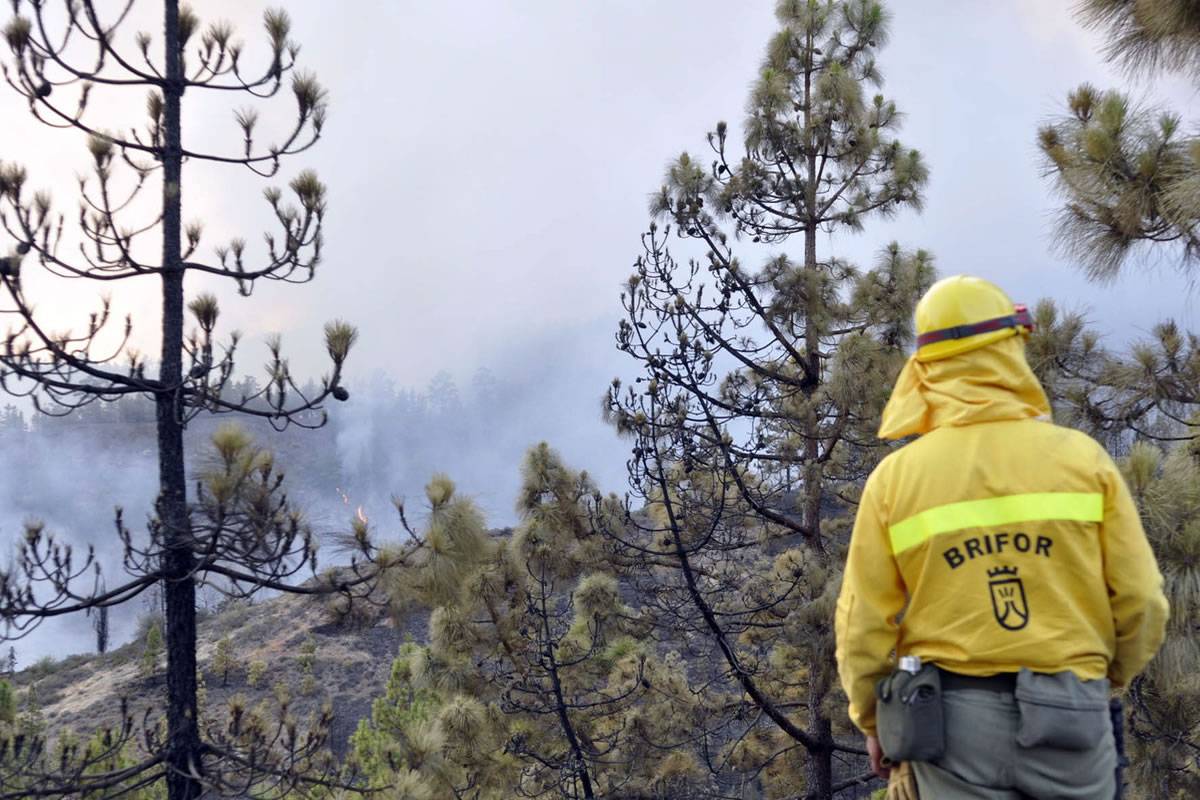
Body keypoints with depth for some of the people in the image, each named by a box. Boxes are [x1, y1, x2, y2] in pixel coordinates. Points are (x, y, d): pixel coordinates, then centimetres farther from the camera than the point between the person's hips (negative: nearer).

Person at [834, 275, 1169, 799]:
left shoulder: (895, 477, -5)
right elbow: (1141, 603, -2)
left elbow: (863, 625, -3)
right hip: (1068, 712, 1)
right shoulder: (1082, 457, -5)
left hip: (955, 713, 0)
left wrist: (872, 722, 12)